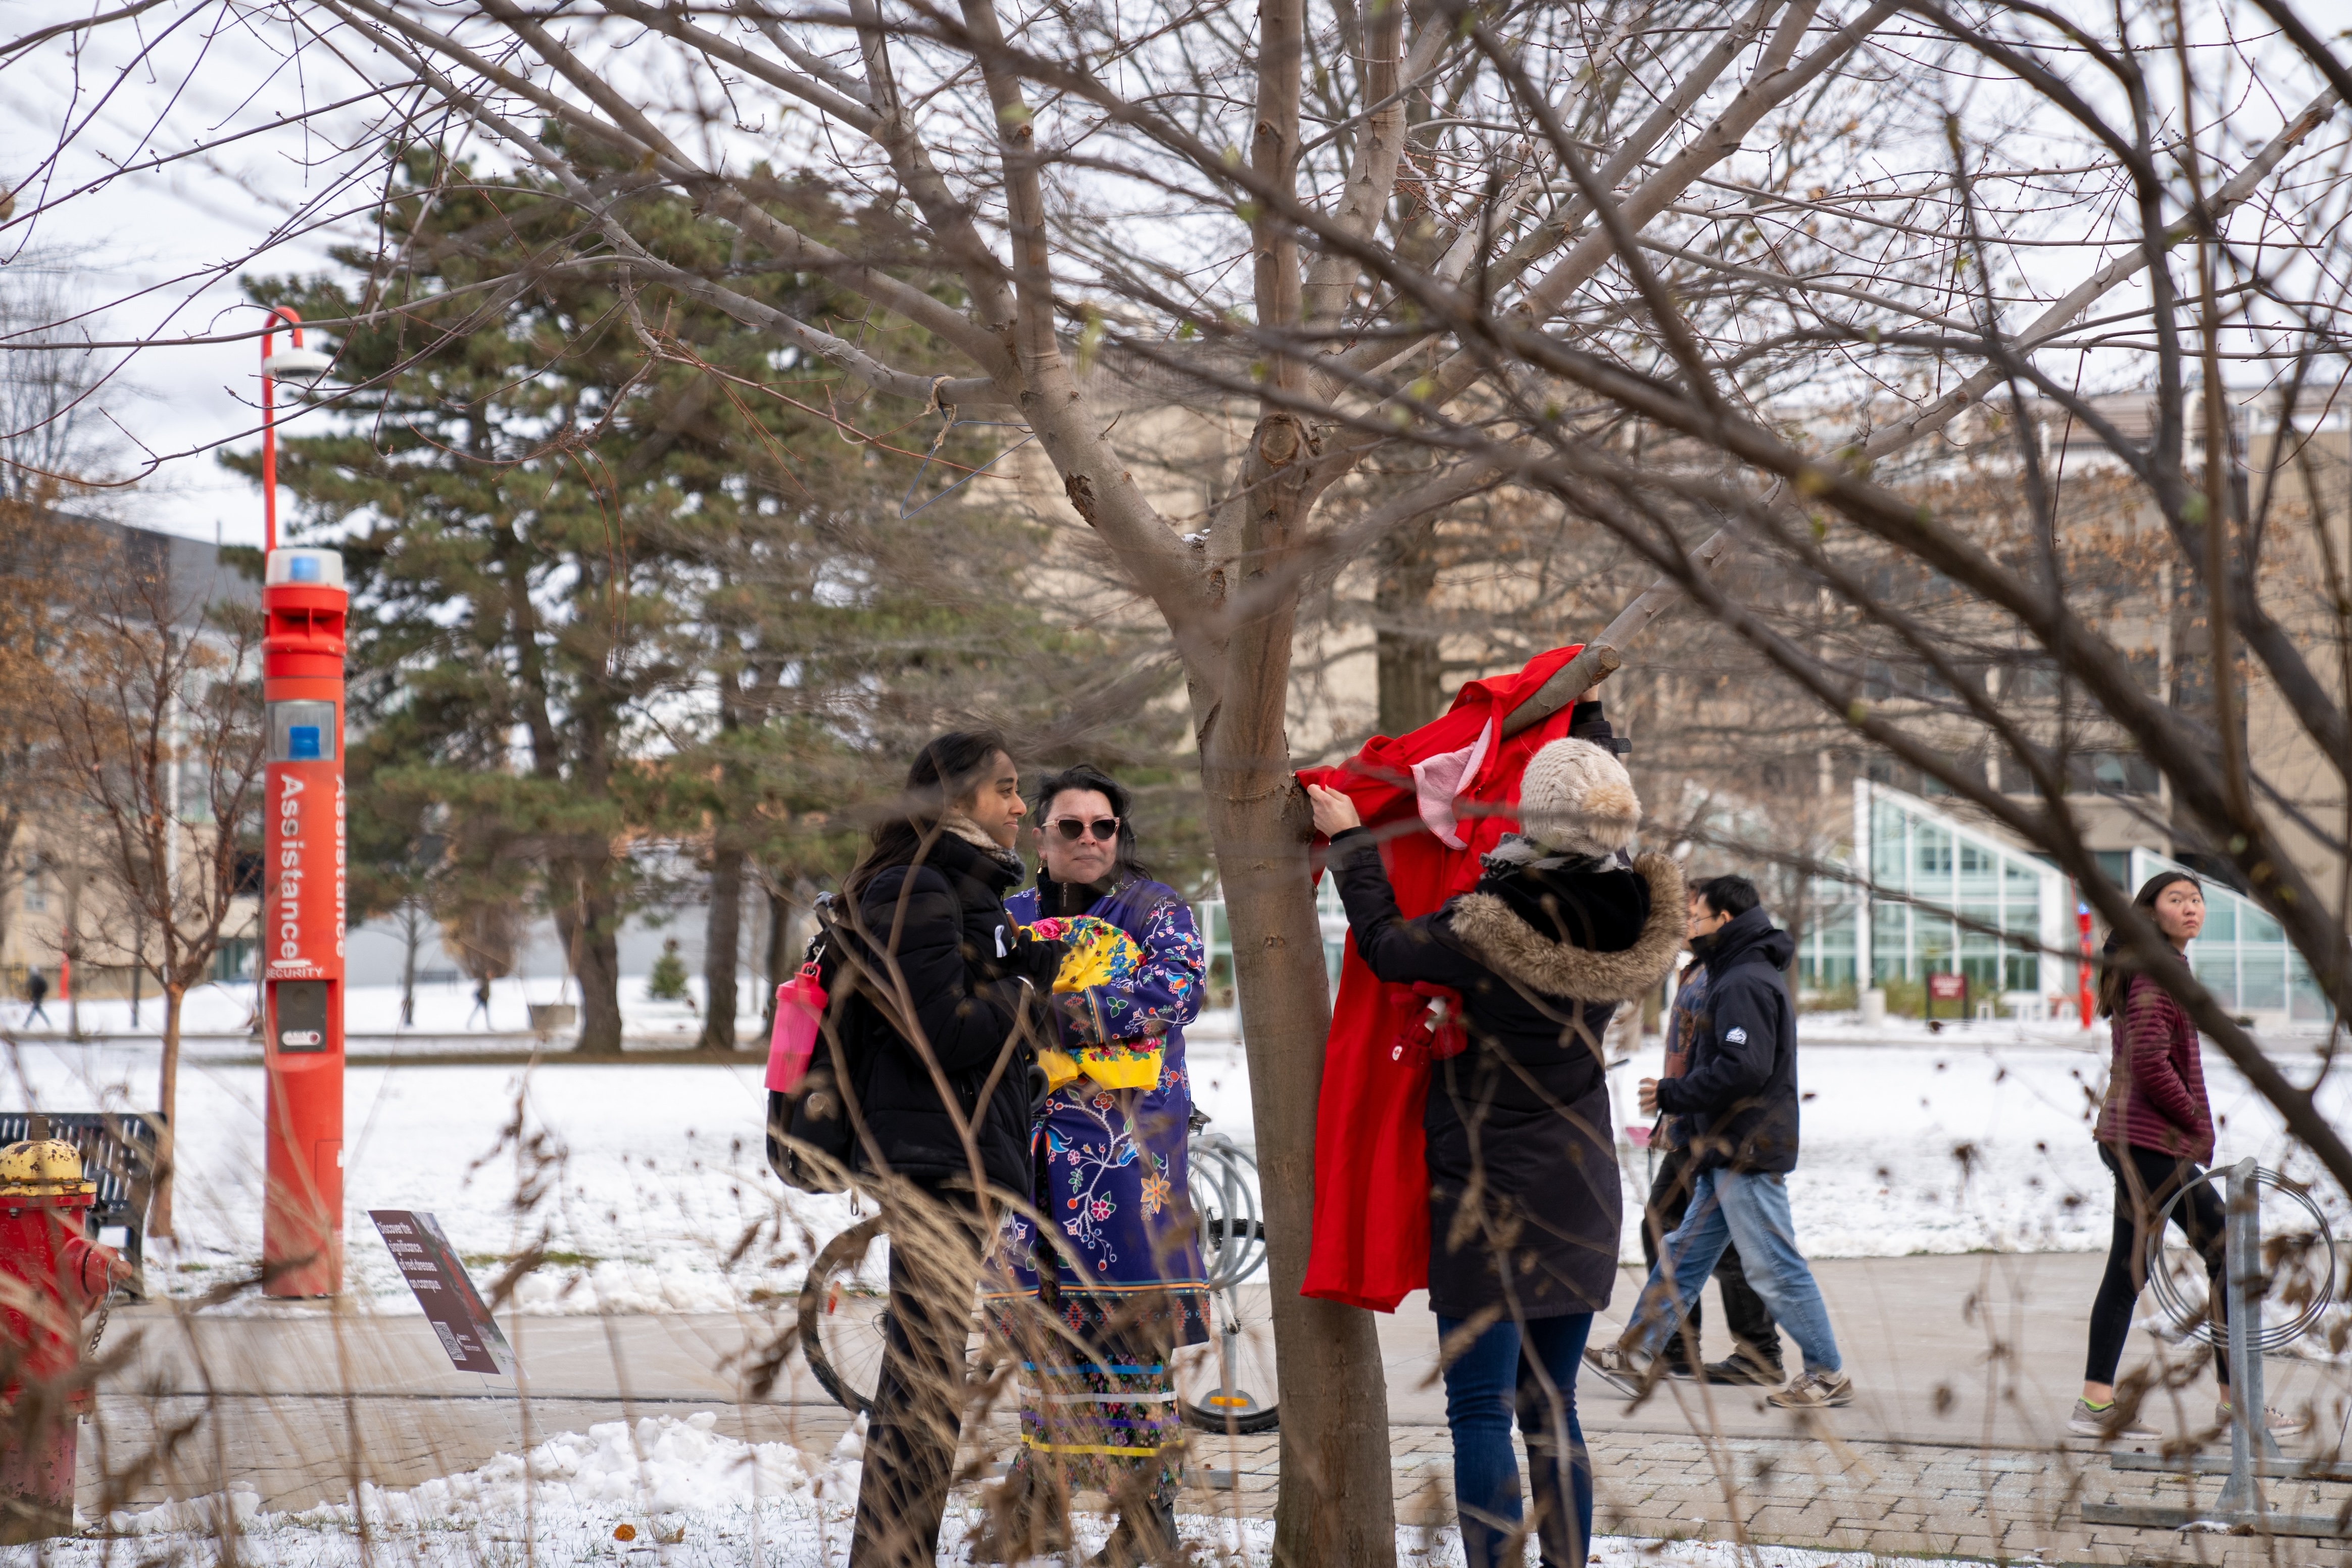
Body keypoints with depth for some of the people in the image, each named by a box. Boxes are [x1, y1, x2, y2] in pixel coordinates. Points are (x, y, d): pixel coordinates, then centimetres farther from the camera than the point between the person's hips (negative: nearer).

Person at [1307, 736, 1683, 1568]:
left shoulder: (1484, 930, -21)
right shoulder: (1638, 921, -5)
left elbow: (1384, 945, -4)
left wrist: (1349, 841, 12)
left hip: (1491, 1194, -6)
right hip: (1583, 1192, 6)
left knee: (1481, 1411, -2)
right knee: (1550, 1408, 14)